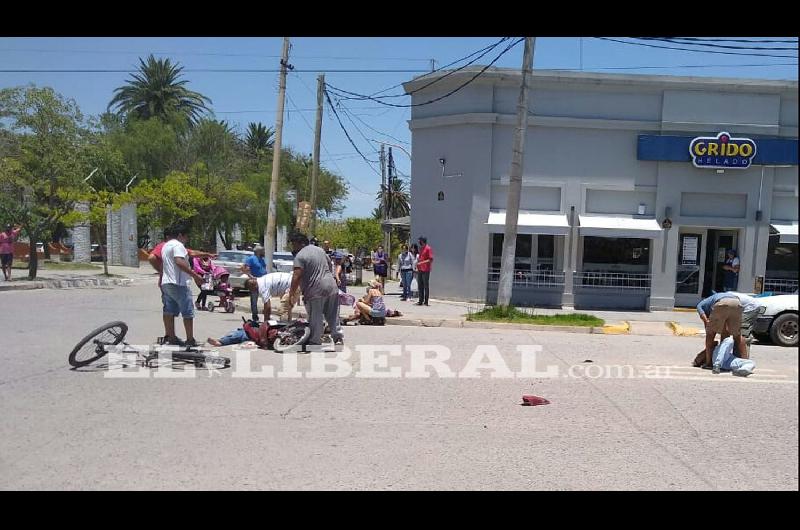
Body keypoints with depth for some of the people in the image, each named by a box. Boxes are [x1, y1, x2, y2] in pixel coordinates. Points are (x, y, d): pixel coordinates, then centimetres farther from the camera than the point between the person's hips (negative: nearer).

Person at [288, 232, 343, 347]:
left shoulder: (300, 256, -11)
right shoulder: (320, 250, 14)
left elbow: (296, 276, -19)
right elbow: (329, 264, 23)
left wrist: (292, 292, -13)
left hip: (316, 291, -7)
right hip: (331, 286, 7)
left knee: (315, 319, 3)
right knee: (333, 316, 16)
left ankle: (315, 343, 10)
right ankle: (338, 337, 19)